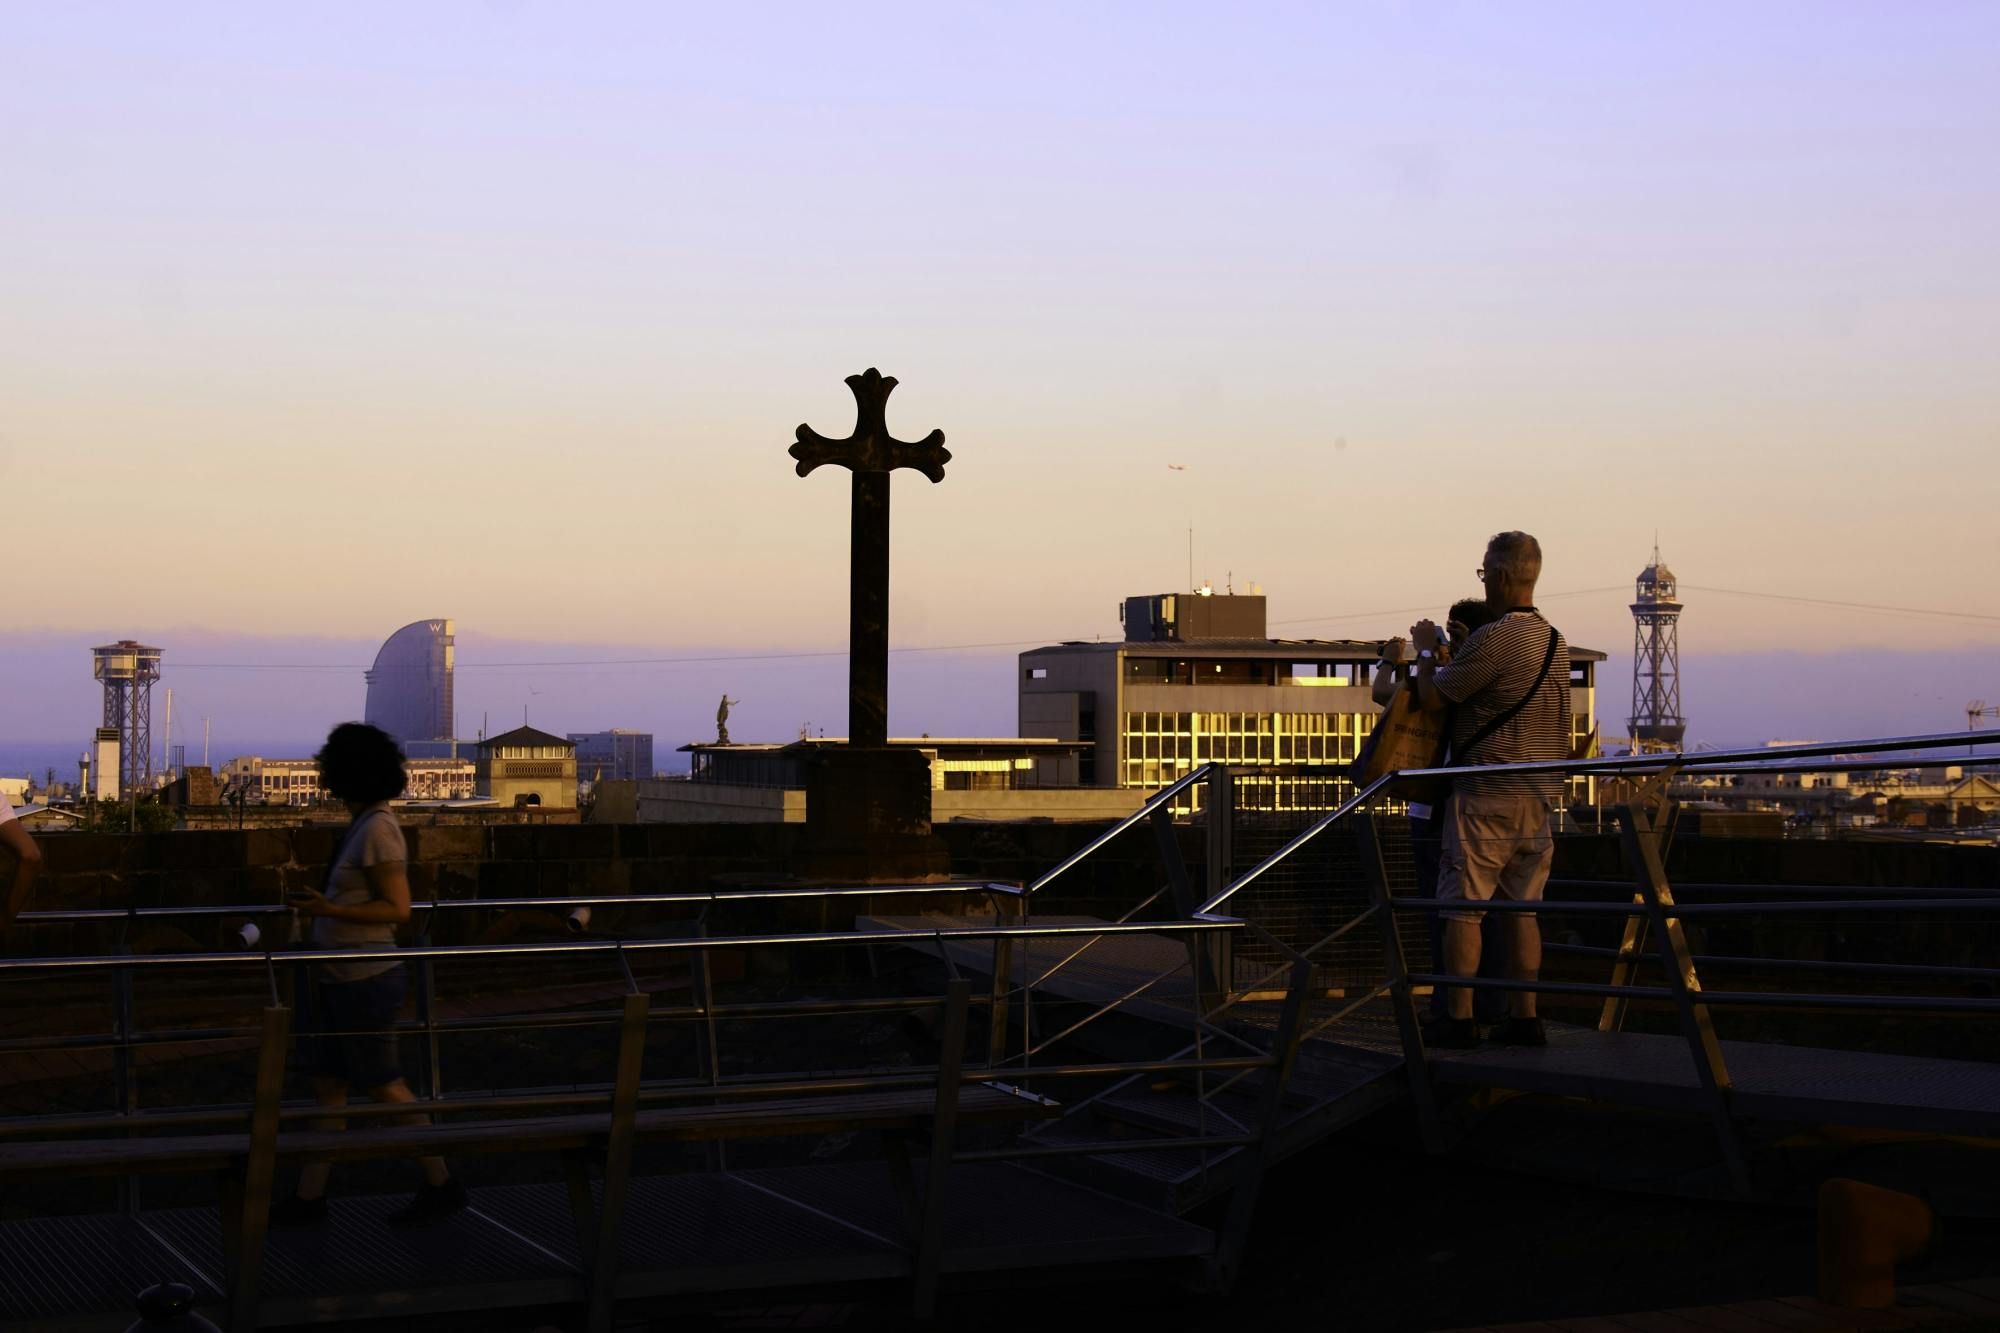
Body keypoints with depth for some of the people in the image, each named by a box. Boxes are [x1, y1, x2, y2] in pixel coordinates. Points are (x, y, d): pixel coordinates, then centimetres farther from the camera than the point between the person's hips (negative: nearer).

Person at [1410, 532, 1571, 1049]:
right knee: (1522, 908, 10)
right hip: (1540, 794, 8)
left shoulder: (1493, 639, -17)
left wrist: (1426, 650, 8)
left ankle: (1459, 1020, -1)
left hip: (1487, 794, -8)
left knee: (1463, 908, -1)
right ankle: (1524, 1017, 10)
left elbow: (1433, 696, -10)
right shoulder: (1555, 642, 11)